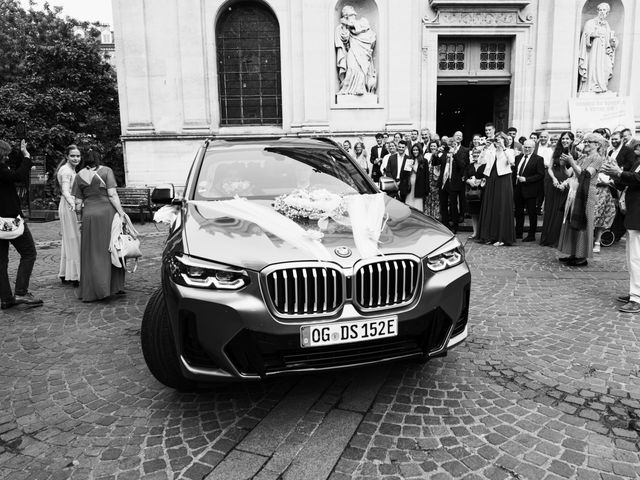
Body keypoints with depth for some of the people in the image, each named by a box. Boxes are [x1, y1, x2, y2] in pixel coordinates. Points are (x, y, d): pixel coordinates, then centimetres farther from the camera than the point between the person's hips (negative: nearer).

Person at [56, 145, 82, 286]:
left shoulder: (71, 170, 18)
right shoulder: (66, 171, -14)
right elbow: (65, 191, -27)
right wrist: (73, 204, -43)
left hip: (71, 205, 10)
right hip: (69, 206, -10)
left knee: (69, 240, 13)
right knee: (74, 239, -7)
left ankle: (66, 274, 21)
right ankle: (75, 276, -3)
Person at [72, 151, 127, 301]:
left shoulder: (79, 176, 8)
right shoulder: (106, 171, 1)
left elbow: (78, 202, 6)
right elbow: (112, 194, -8)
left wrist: (79, 211, 24)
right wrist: (121, 211, -7)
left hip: (89, 215, 2)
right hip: (107, 212, -2)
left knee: (91, 253, 8)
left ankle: (90, 291, 11)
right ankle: (114, 286, 10)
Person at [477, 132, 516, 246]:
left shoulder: (509, 151, 4)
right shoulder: (491, 151, 12)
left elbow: (512, 162, -16)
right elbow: (482, 161, 0)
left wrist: (503, 148, -17)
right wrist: (485, 148, -9)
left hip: (503, 181, -4)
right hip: (491, 181, 4)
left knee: (503, 208, -4)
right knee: (490, 207, 5)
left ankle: (502, 237, -2)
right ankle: (490, 235, 14)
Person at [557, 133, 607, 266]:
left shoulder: (597, 158, -3)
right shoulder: (583, 157, 17)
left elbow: (586, 174, -16)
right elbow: (570, 173, 14)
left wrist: (572, 163, -20)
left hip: (585, 194, -7)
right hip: (574, 193, 7)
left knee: (581, 224, -5)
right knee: (571, 223, 7)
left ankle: (582, 257, 1)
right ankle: (574, 254, 15)